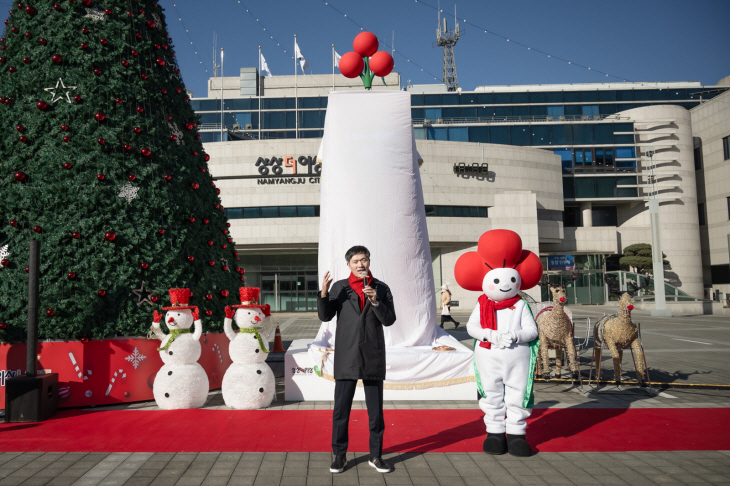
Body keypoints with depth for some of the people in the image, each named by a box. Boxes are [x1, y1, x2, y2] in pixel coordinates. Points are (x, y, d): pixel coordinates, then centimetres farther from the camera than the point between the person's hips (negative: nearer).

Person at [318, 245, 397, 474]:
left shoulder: (381, 288, 4)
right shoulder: (339, 287, 4)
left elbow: (389, 320, -4)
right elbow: (325, 316, -1)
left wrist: (375, 301, -19)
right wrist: (324, 293, -17)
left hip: (373, 358, 1)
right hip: (346, 358, 0)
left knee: (376, 411, 8)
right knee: (341, 410, 3)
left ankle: (376, 455, 21)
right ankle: (339, 455, 17)